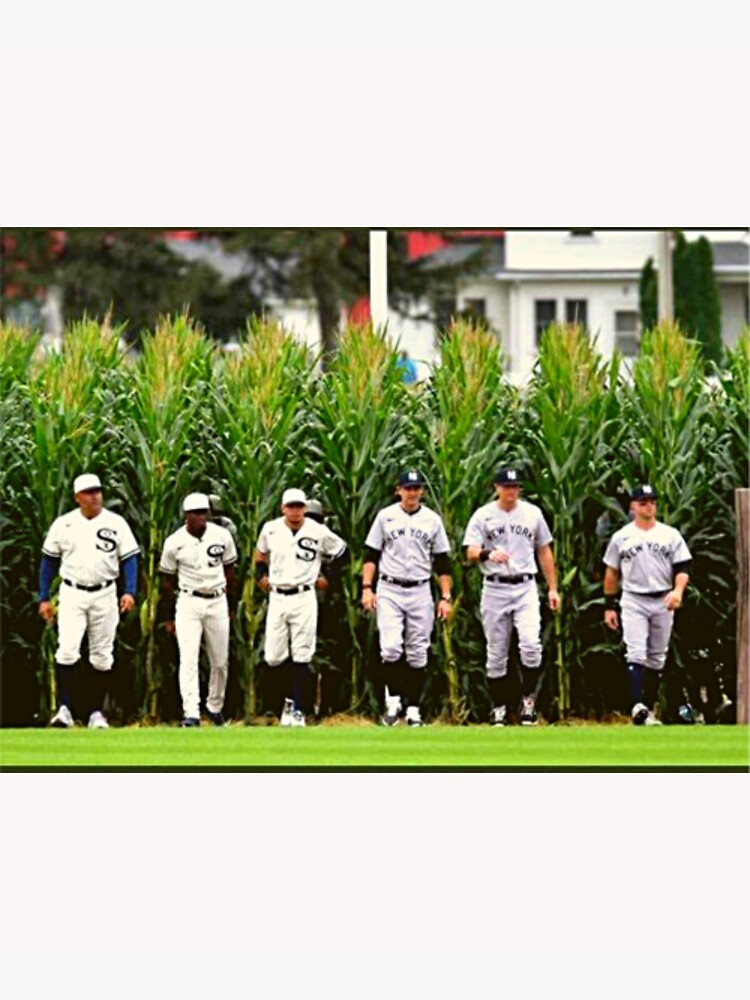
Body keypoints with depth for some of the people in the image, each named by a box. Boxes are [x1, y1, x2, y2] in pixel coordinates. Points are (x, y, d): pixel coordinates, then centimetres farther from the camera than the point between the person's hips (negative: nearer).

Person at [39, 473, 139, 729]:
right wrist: (44, 598, 3)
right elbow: (49, 561, 8)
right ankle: (64, 709, -16)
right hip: (72, 594, -1)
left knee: (102, 656, 5)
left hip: (104, 595, 1)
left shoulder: (116, 523, 1)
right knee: (67, 650, -15)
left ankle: (97, 713, 12)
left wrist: (130, 592, -15)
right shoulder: (63, 524, 2)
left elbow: (129, 559, -1)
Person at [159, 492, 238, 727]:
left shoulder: (222, 536, -1)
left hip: (217, 602, 2)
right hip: (188, 602, -2)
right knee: (188, 659, -13)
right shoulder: (175, 542, -6)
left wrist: (230, 607, 15)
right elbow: (167, 580, 4)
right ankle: (191, 714, -18)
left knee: (221, 662, 8)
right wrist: (170, 617, 6)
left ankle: (215, 707, 27)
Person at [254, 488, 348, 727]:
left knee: (301, 657, -4)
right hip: (277, 598, 3)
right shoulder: (270, 529, 3)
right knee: (273, 657, 0)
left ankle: (297, 709, 2)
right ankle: (289, 699, 21)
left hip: (304, 598, -3)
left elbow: (343, 552, 10)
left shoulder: (318, 532, -5)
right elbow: (260, 552, 23)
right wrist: (261, 574, 9)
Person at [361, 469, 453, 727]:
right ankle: (393, 701, -2)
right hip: (389, 591, -1)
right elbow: (371, 554, 5)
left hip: (420, 592, 1)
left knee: (417, 654, 3)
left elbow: (442, 562, 8)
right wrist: (367, 588, -6)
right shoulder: (386, 516, 4)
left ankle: (413, 708, 10)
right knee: (391, 647, -16)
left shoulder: (433, 520, 6)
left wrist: (445, 597, 1)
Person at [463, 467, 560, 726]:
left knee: (531, 645, -17)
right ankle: (499, 708, 12)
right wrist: (489, 554, -30)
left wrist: (552, 588, 11)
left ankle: (528, 699, -1)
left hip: (525, 588, 1)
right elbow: (471, 553, -8)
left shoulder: (532, 513, 8)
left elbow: (544, 551, 15)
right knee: (496, 653, 3)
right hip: (494, 589, -1)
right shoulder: (483, 515, 1)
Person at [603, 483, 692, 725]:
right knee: (636, 653, -17)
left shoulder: (671, 535, 5)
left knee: (657, 658, 7)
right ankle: (637, 705, -30)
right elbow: (612, 573, 11)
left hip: (663, 602, 2)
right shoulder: (621, 537, 5)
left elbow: (682, 568, 0)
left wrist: (678, 590, -20)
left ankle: (649, 709, 13)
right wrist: (609, 607, 7)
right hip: (633, 602, -2)